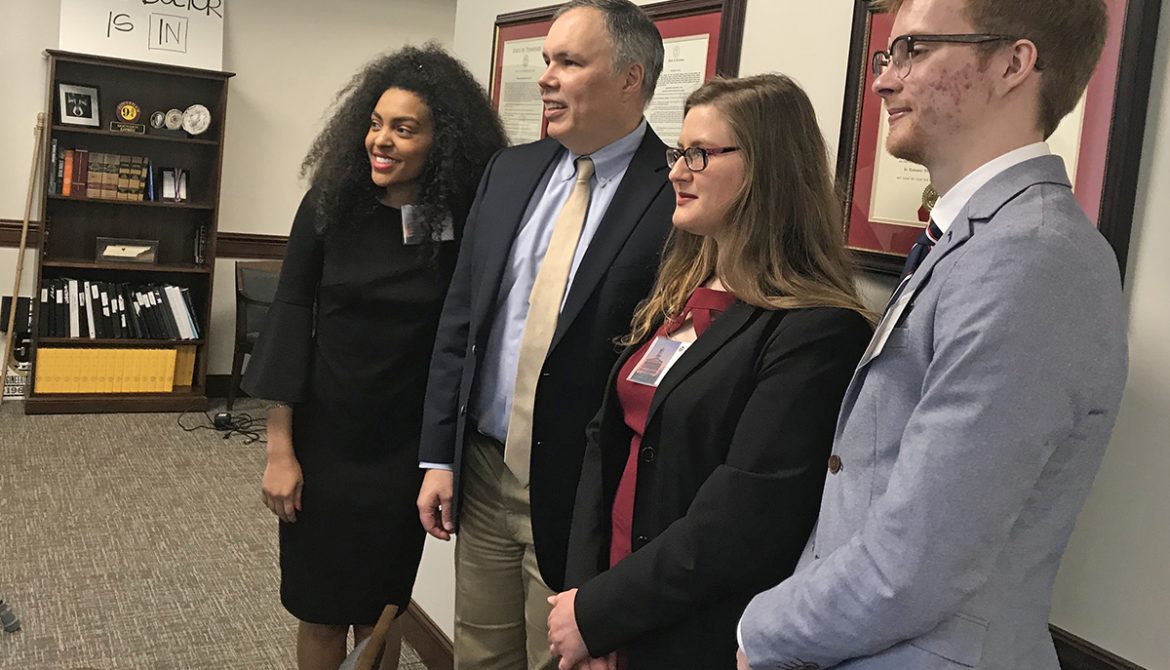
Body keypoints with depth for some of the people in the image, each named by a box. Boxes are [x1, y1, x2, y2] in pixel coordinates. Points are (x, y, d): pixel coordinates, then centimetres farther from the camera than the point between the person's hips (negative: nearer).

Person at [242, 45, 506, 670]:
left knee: (380, 606, 15)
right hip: (324, 437, 1)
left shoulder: (466, 223, -10)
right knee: (319, 609, 13)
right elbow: (291, 316, -5)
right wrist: (280, 448, -7)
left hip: (405, 449, -1)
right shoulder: (331, 202, -7)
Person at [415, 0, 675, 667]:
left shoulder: (678, 193, -14)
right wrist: (440, 456, 7)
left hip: (579, 494, -5)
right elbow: (459, 317, 9)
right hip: (482, 471, 6)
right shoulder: (510, 171, 6)